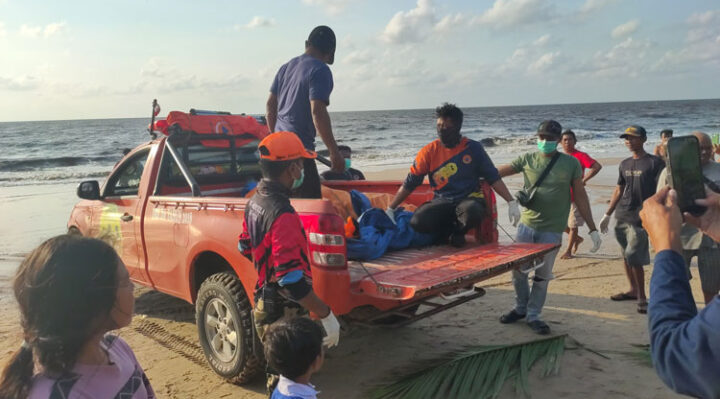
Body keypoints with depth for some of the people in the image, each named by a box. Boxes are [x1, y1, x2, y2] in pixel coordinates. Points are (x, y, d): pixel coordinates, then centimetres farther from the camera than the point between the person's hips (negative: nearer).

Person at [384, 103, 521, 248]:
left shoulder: (473, 148, 1)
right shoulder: (429, 151, 2)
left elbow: (493, 178, 4)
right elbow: (409, 183, 4)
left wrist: (511, 202, -5)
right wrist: (390, 209, 0)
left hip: (468, 199, -1)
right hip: (441, 202, 1)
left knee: (472, 211, -38)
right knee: (417, 221, -29)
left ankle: (458, 230, -1)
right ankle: (451, 231, 2)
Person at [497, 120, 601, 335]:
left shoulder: (571, 163, 0)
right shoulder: (528, 159, 2)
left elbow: (580, 197, 3)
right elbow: (497, 172, 3)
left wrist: (593, 229, 2)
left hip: (552, 230, -2)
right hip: (526, 225, 2)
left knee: (542, 276, 5)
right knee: (518, 270, 9)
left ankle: (533, 315, 21)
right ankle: (521, 308, 30)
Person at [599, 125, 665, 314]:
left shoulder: (655, 163, -5)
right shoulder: (624, 164, 14)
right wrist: (607, 215, 18)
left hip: (641, 218, -6)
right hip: (622, 217, 7)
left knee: (634, 257, -11)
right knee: (626, 256, 12)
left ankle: (642, 298, 0)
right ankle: (633, 290, 26)